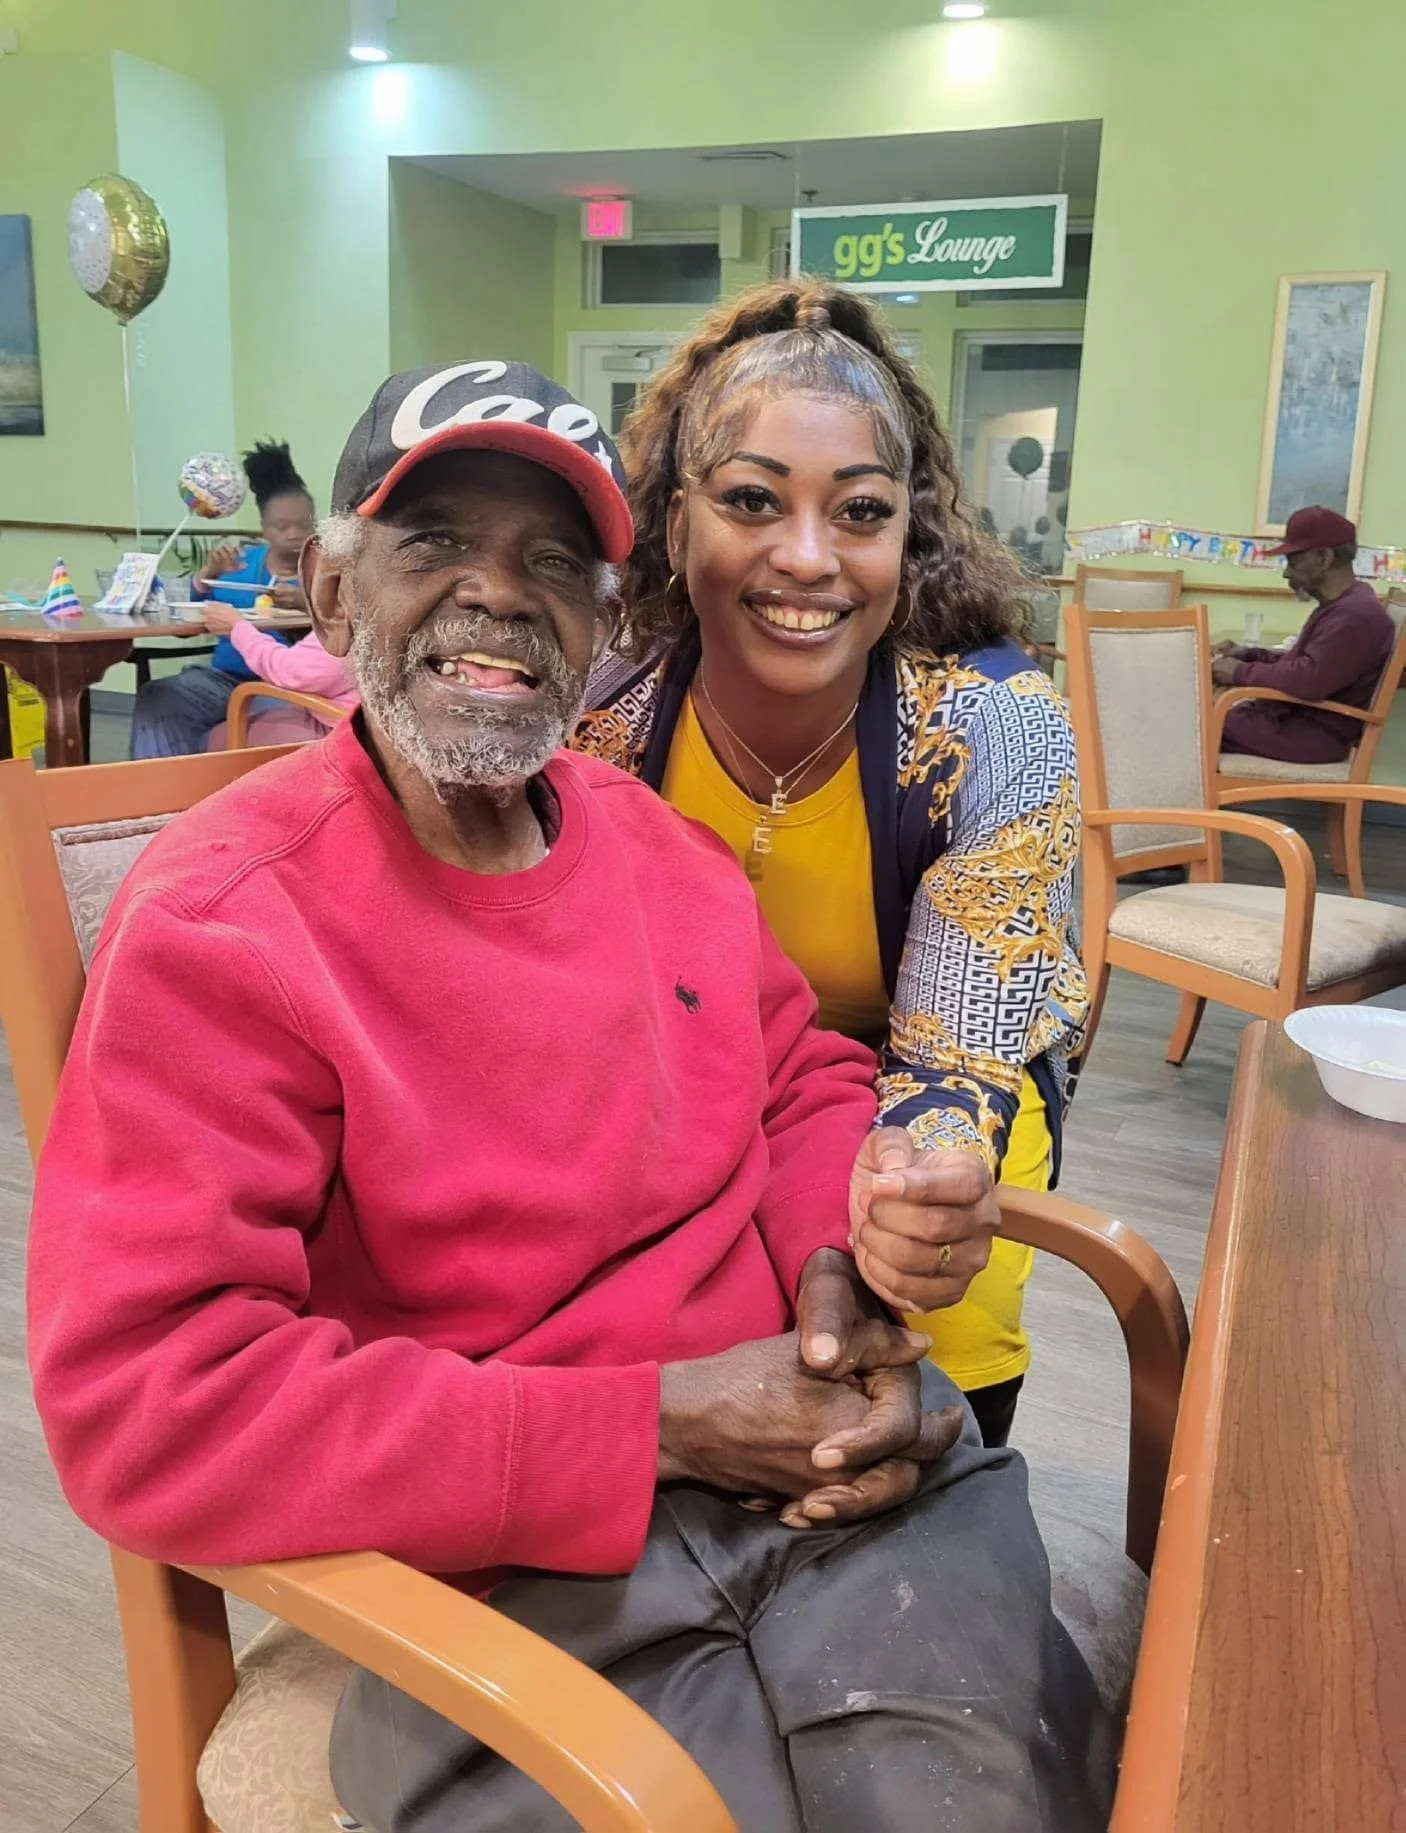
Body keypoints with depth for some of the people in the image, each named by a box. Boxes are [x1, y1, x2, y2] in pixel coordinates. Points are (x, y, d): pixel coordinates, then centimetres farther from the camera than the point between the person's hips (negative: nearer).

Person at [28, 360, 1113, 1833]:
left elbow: (807, 1076, 15)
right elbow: (146, 1404, -19)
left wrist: (842, 1271, -8)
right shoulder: (217, 929, -13)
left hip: (826, 1449, 5)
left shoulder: (652, 825, 5)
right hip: (515, 1568, -4)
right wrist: (663, 1423, -20)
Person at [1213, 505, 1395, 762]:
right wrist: (1249, 654, 8)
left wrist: (1242, 672, -18)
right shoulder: (1341, 605, 15)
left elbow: (1311, 679, -30)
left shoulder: (1354, 614, -20)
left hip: (1315, 734, -11)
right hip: (1297, 716, 11)